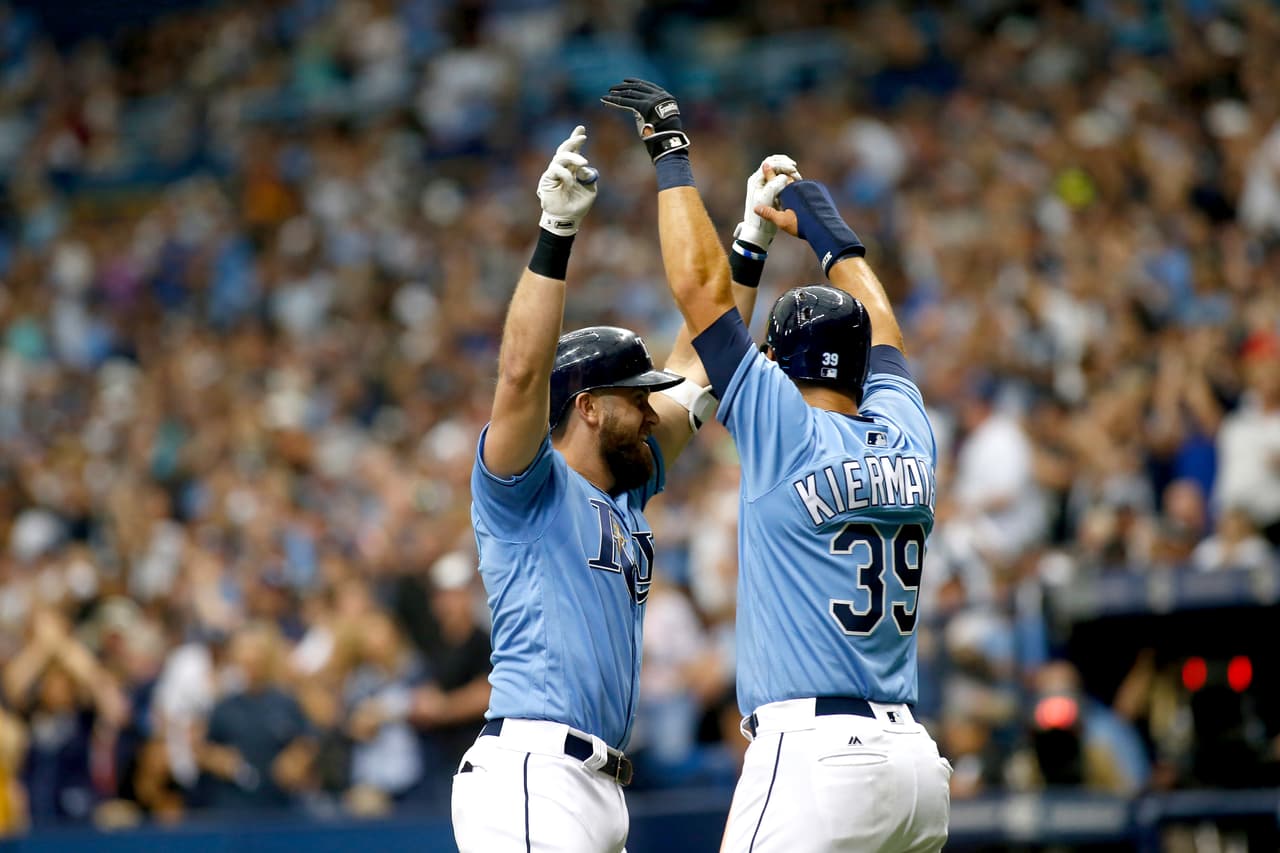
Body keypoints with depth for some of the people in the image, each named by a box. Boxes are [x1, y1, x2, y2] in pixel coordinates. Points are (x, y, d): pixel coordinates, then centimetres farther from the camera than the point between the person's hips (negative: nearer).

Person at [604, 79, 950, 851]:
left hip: (818, 758, -7)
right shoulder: (908, 440, 13)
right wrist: (825, 230, 47)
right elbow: (879, 326, 33)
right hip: (918, 763, 7)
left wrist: (672, 151, 9)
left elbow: (702, 286, 0)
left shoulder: (787, 429, -3)